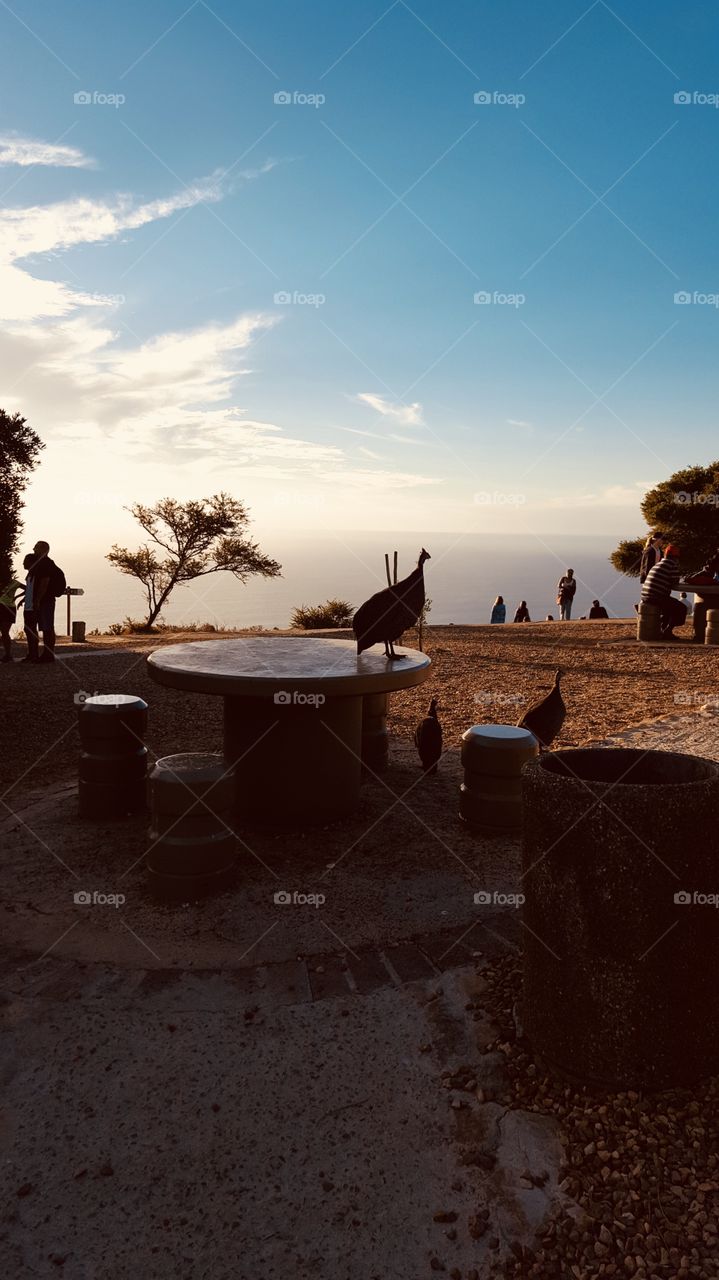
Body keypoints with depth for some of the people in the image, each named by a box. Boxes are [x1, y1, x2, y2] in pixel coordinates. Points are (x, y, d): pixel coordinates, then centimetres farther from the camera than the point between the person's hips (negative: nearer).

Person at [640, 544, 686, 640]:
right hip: (657, 597, -9)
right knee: (681, 609, 5)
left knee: (669, 606, 33)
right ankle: (667, 631, 1)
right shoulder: (673, 564, -4)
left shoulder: (658, 564, 21)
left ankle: (664, 631, 28)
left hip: (645, 597, 9)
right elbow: (674, 583, -5)